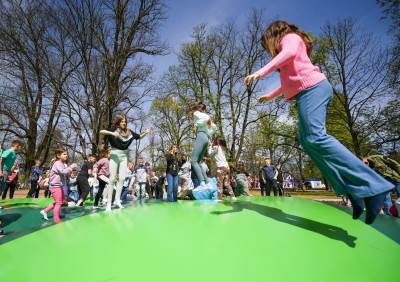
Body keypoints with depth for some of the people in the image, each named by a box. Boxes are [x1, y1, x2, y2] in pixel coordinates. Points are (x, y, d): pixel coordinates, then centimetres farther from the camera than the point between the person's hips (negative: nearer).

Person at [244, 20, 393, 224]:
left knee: (315, 137, -27)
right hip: (307, 92, 9)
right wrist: (270, 96, 45)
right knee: (308, 140, -5)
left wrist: (261, 72, -24)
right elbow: (290, 80, 41)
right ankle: (353, 191, -8)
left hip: (312, 87, -9)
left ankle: (372, 187, -27)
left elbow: (289, 52, -15)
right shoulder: (289, 46, 37)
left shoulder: (290, 37, 11)